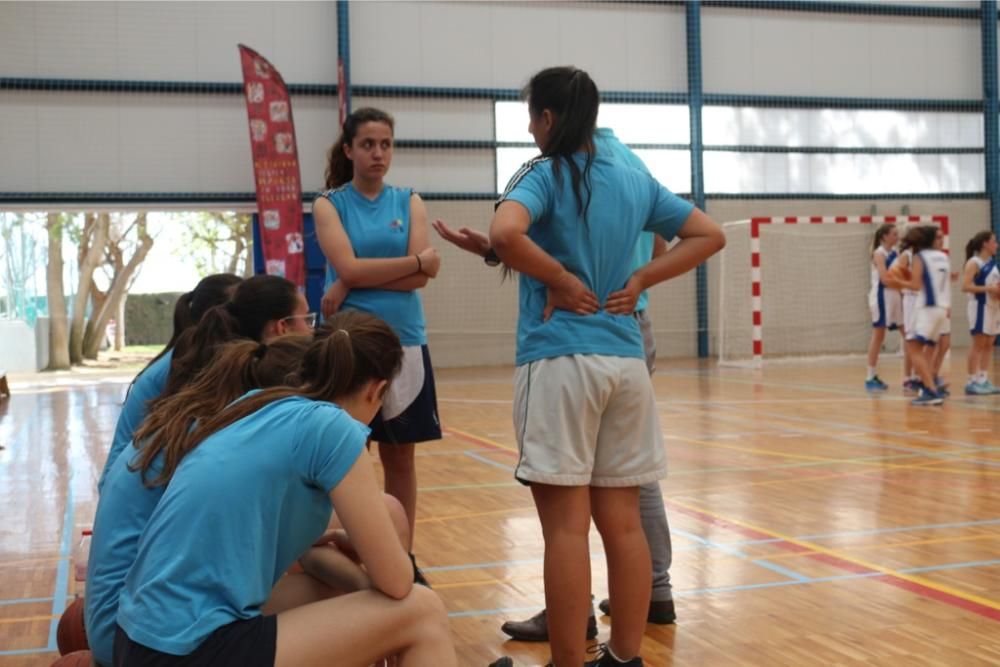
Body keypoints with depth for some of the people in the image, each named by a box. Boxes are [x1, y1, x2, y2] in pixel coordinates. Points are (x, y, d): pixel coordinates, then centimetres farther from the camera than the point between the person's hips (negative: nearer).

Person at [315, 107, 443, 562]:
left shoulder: (409, 202, 8)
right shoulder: (329, 205, 2)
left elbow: (422, 277, -5)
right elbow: (348, 268, -14)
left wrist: (353, 284, -13)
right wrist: (417, 260, -10)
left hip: (404, 342, 2)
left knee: (400, 456, 9)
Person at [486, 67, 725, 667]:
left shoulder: (544, 174, -5)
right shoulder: (636, 182, 12)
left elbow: (506, 234, -24)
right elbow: (709, 235, 16)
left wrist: (561, 281, -10)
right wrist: (637, 281, 9)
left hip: (560, 360, -6)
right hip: (626, 361, 6)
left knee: (567, 525, -3)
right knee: (623, 521, 11)